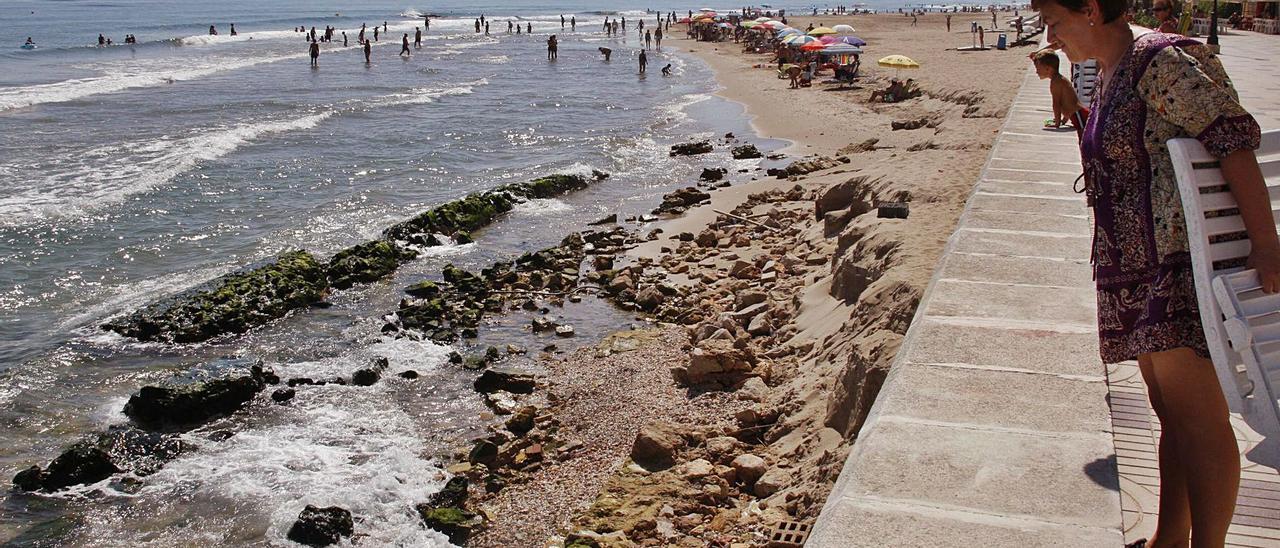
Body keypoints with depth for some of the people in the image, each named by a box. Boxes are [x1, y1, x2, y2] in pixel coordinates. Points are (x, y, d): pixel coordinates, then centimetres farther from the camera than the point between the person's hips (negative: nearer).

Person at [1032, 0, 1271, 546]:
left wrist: (1264, 242, -22)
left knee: (1197, 417, -8)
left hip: (1179, 261, -10)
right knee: (1170, 413, 14)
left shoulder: (1160, 61, -12)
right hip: (1138, 269, 10)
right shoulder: (1110, 72, 17)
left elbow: (1234, 136, -18)